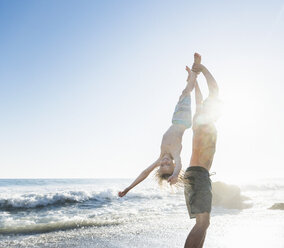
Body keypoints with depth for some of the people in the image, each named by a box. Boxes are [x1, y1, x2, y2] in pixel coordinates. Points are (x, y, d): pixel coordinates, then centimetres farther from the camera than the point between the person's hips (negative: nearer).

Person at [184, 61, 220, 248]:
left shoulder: (201, 123, 19)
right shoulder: (206, 122, -5)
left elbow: (199, 100, 32)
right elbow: (215, 90, -4)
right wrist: (203, 69, 4)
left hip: (199, 176, 10)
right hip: (198, 174, -10)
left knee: (203, 222, 12)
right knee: (202, 223, -18)